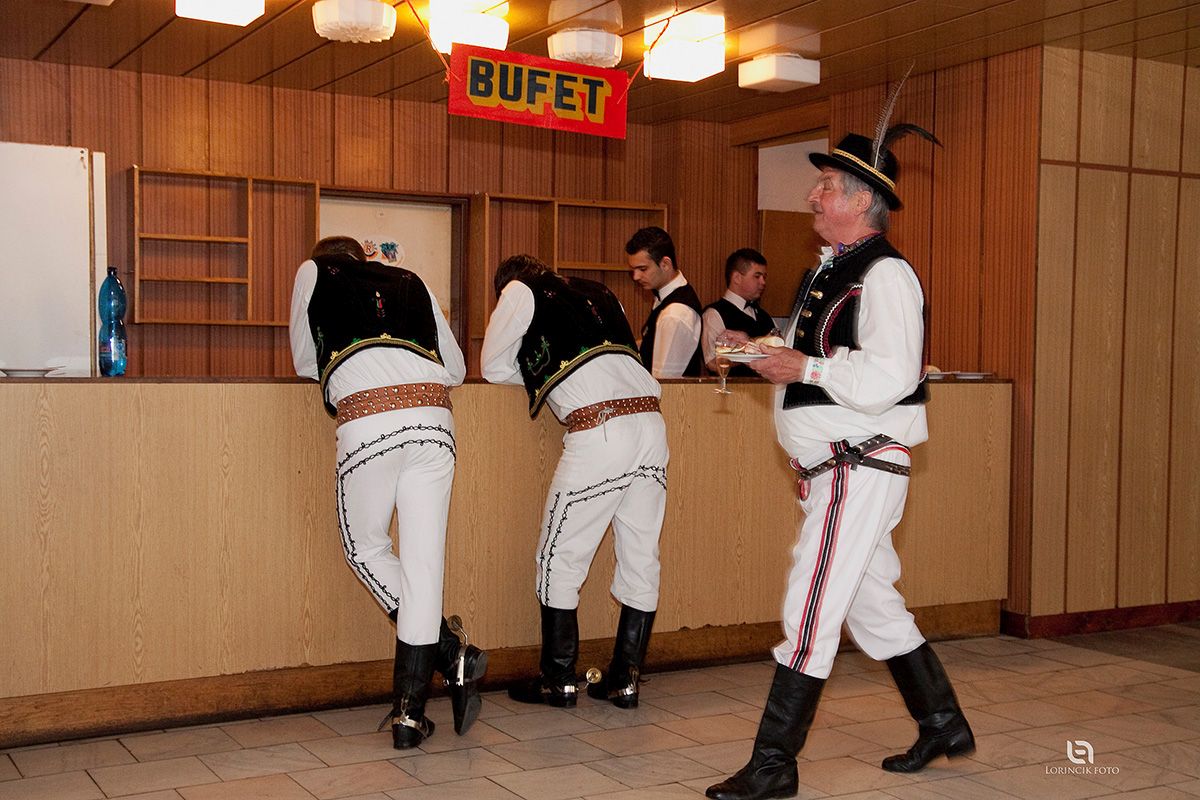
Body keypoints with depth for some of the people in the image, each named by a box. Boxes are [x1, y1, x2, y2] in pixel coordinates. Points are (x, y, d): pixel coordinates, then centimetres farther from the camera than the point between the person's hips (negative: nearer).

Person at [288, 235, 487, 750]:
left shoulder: (313, 273, 23)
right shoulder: (410, 282, 29)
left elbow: (305, 364, 29)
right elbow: (456, 369, 31)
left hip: (368, 422, -3)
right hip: (434, 419, 3)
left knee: (366, 548, 18)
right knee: (423, 567, 5)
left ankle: (450, 651, 7)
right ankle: (409, 714, 9)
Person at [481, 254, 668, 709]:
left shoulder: (520, 292, 11)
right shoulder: (598, 293, 27)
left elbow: (494, 368, 14)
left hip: (598, 430, -6)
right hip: (651, 420, 6)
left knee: (560, 558, 6)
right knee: (640, 559, 10)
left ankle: (559, 681, 13)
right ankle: (625, 680, 18)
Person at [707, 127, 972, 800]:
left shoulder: (885, 274, -15)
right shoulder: (831, 271, 16)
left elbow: (888, 378, -26)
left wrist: (806, 367, -21)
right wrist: (761, 350, 13)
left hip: (861, 470, -10)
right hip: (833, 470, 10)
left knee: (810, 617, -7)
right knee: (874, 606, 19)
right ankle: (943, 725, 34)